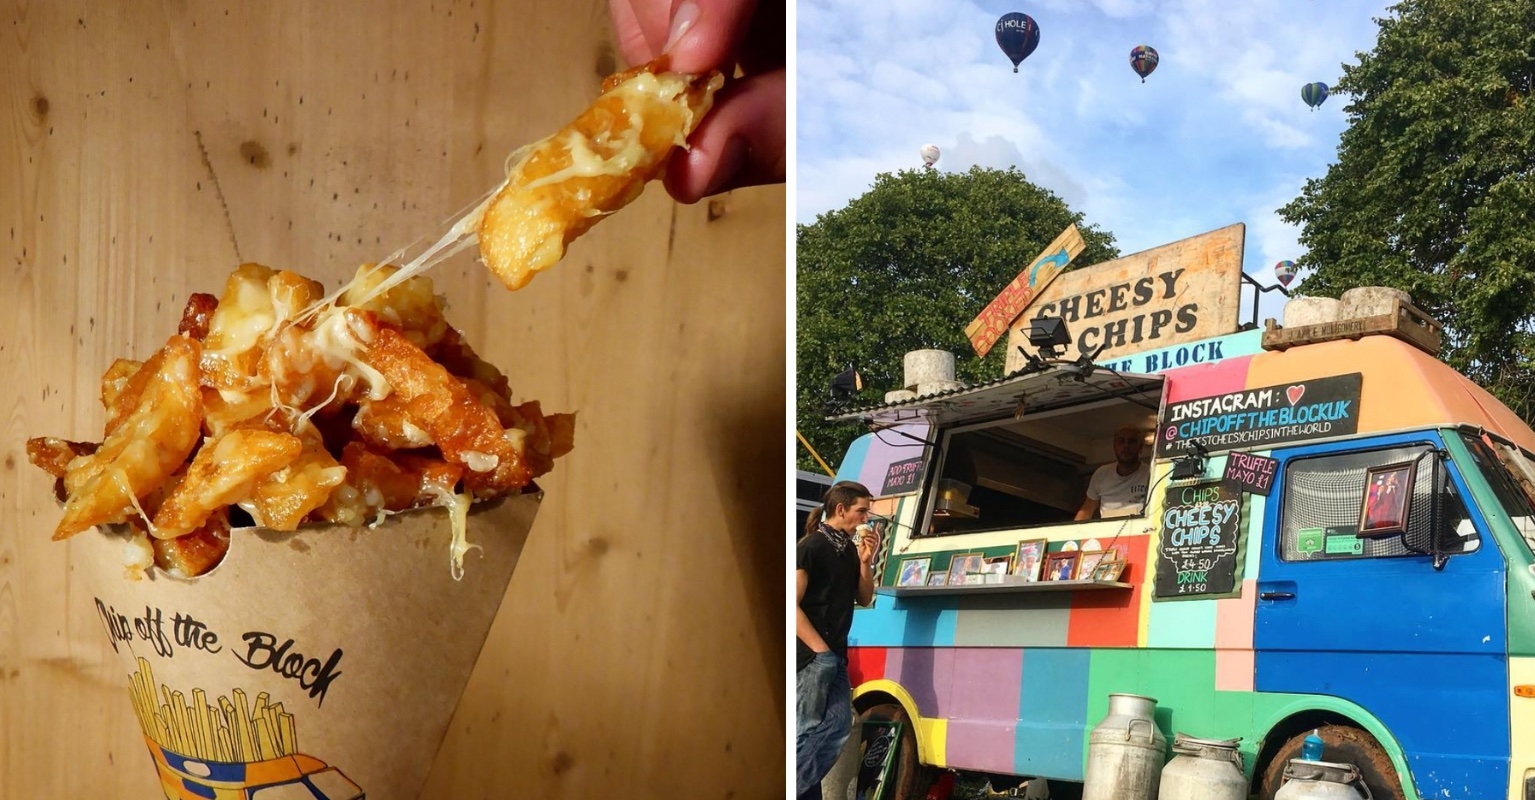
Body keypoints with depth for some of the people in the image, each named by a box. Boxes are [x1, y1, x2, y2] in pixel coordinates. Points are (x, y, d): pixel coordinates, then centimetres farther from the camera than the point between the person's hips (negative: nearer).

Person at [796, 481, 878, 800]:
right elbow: (792, 605, -16)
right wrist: (820, 650, -18)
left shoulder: (850, 550, 12)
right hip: (812, 655, -8)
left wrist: (866, 561, 0)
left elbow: (864, 599, 15)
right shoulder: (811, 547, -12)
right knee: (809, 730, -9)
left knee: (838, 727, 6)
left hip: (835, 655, 8)